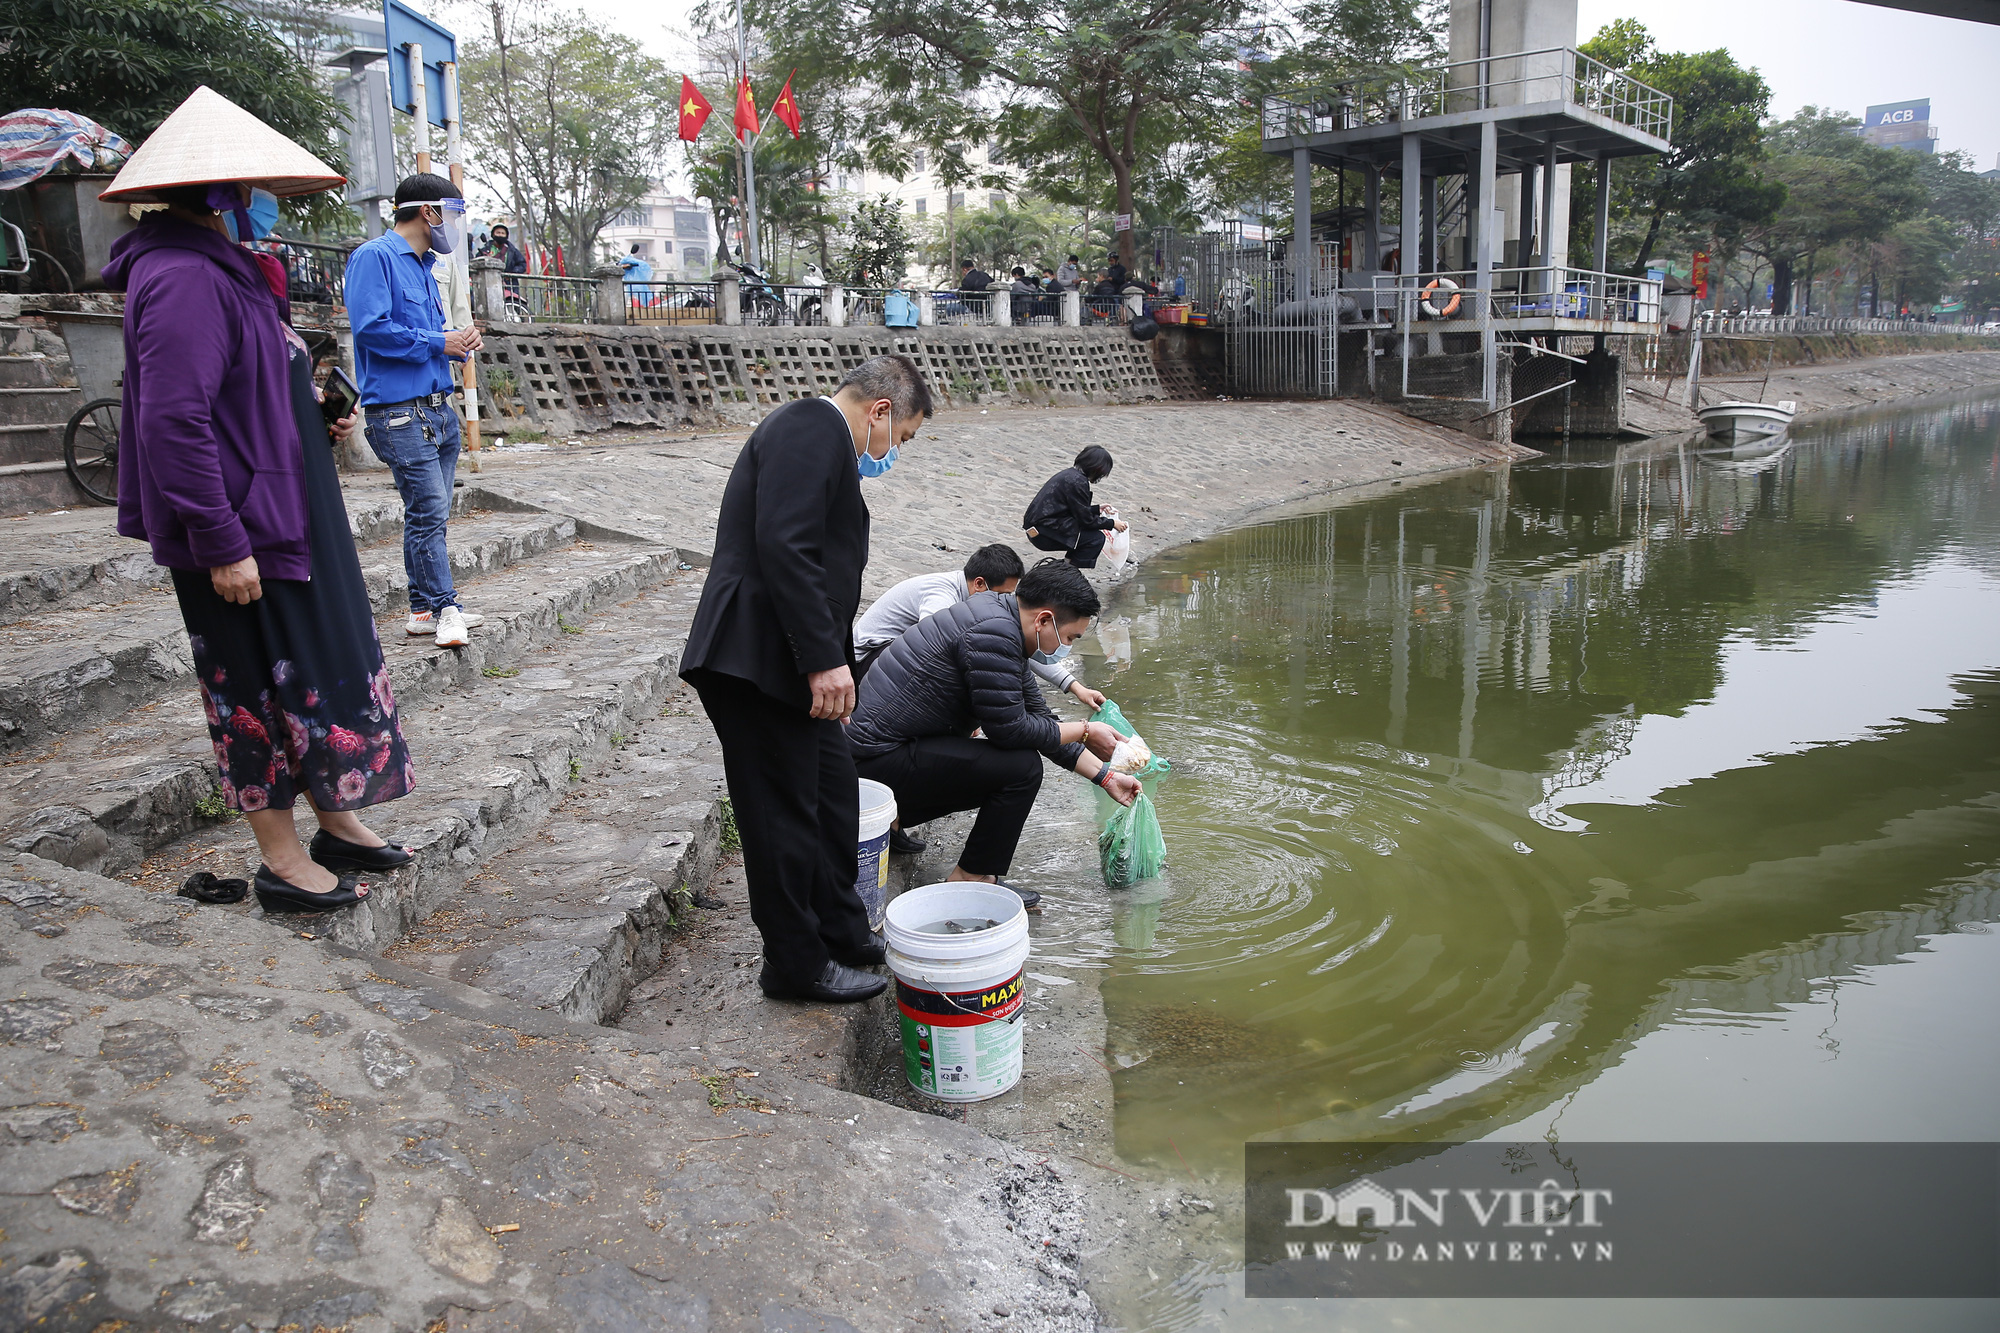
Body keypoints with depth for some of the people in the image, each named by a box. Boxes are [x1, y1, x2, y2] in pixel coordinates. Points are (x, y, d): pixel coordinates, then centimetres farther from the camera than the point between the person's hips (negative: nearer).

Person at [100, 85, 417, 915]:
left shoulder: (227, 272, 15)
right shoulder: (185, 280, -18)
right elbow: (174, 422, -25)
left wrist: (316, 424, 8)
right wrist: (221, 546, -25)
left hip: (289, 520, 10)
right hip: (241, 537, -10)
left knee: (324, 666, 16)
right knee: (265, 683, 0)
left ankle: (335, 821, 29)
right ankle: (283, 861, 14)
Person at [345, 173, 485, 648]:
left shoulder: (422, 265, 20)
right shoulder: (375, 257, -8)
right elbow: (371, 327, -19)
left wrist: (459, 342, 6)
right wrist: (438, 343, -13)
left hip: (439, 408, 9)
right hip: (399, 410, -9)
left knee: (430, 514, 11)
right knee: (429, 509, -9)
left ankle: (424, 609, 18)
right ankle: (443, 608, -2)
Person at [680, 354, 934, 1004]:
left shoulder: (816, 434, 21)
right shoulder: (812, 428, -13)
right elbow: (784, 546, -25)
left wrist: (829, 655, 25)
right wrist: (825, 658, -26)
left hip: (789, 662, 11)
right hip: (759, 660, -11)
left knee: (833, 796, 18)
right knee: (785, 813, 1)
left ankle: (840, 932, 33)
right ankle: (797, 965, 15)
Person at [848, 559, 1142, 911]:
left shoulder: (1004, 622, 11)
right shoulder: (992, 633, -22)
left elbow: (1038, 719, 16)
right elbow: (1010, 729, -20)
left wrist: (1105, 776, 14)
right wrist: (1085, 731, -6)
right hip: (876, 759, -11)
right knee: (1021, 767, -17)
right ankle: (971, 880, -2)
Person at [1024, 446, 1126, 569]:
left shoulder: (1070, 473, 12)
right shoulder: (1078, 481, -17)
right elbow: (1086, 520, -12)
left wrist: (1097, 509, 27)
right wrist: (1111, 523, 1)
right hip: (1043, 534, -10)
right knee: (1096, 538, -9)